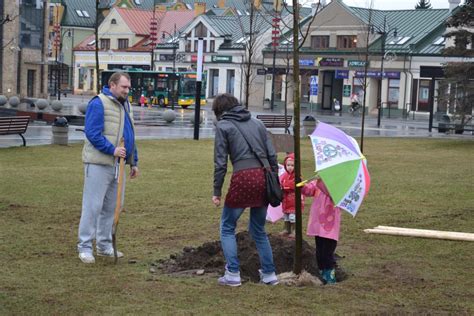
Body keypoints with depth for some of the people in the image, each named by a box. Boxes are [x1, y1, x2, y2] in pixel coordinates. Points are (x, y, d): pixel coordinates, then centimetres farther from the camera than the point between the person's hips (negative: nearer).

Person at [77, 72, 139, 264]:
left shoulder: (125, 105, 17)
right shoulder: (99, 103, -10)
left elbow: (130, 136, 23)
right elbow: (92, 133, -17)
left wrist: (134, 162, 20)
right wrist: (112, 150, -24)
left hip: (117, 165, 8)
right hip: (98, 163, -8)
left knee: (111, 207, 13)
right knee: (93, 205, -5)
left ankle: (104, 245, 22)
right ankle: (85, 247, 1)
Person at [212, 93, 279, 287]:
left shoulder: (223, 125, 5)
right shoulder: (257, 123, 19)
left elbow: (220, 162, -1)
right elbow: (272, 155, 13)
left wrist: (217, 191, 1)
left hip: (243, 178, -5)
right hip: (264, 176, 5)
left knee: (227, 227, 12)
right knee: (259, 229, 20)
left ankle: (233, 274, 5)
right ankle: (269, 274, 20)